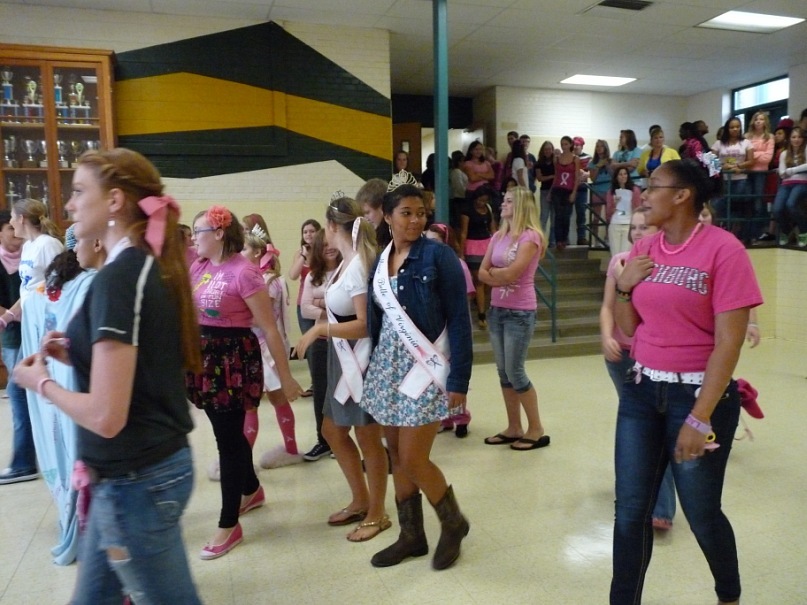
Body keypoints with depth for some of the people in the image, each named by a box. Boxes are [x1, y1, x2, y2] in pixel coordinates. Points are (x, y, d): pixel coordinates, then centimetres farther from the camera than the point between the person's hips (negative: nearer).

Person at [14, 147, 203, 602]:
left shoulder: (118, 278, -21)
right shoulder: (153, 269, 6)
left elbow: (105, 417, -24)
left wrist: (41, 381, -7)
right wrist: (79, 355, 7)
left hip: (135, 480, -9)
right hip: (160, 462, 9)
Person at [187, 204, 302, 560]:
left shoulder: (243, 272, -16)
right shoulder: (198, 268, 6)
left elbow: (269, 328, -16)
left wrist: (285, 377, -14)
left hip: (233, 360, -7)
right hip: (204, 358, 7)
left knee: (228, 438, 1)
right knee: (228, 432, 19)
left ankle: (229, 525, 15)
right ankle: (252, 490, 43)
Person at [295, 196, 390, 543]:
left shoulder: (358, 266, -20)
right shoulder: (347, 262, 8)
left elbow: (364, 325, -22)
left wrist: (320, 329, -19)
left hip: (361, 360, -10)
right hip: (343, 358, 10)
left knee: (367, 437, 4)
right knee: (333, 431, 17)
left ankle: (377, 514, 23)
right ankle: (360, 501, 35)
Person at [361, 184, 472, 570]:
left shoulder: (438, 255, -10)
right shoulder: (380, 261, 7)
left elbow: (459, 319, -12)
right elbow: (375, 320, 11)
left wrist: (459, 379, -17)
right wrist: (372, 369, 9)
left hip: (425, 366, -6)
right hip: (388, 366, 6)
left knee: (413, 459, -4)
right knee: (396, 456, 12)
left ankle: (453, 523, 23)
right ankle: (411, 535, 30)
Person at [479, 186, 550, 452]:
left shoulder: (530, 236, -12)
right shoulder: (498, 236, 10)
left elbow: (511, 273, -22)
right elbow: (482, 273, 5)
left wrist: (494, 272, -3)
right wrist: (499, 277, -14)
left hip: (520, 312, -7)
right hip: (497, 309, 7)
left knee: (515, 372, -4)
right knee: (503, 372, 10)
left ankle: (536, 430, 12)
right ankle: (514, 428, 22)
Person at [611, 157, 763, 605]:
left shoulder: (723, 250, -13)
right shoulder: (643, 250, 5)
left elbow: (728, 343, -15)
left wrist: (700, 418, -17)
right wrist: (623, 286, -7)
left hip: (698, 393, -5)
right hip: (642, 390, 5)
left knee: (702, 514, 11)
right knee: (630, 512, 8)